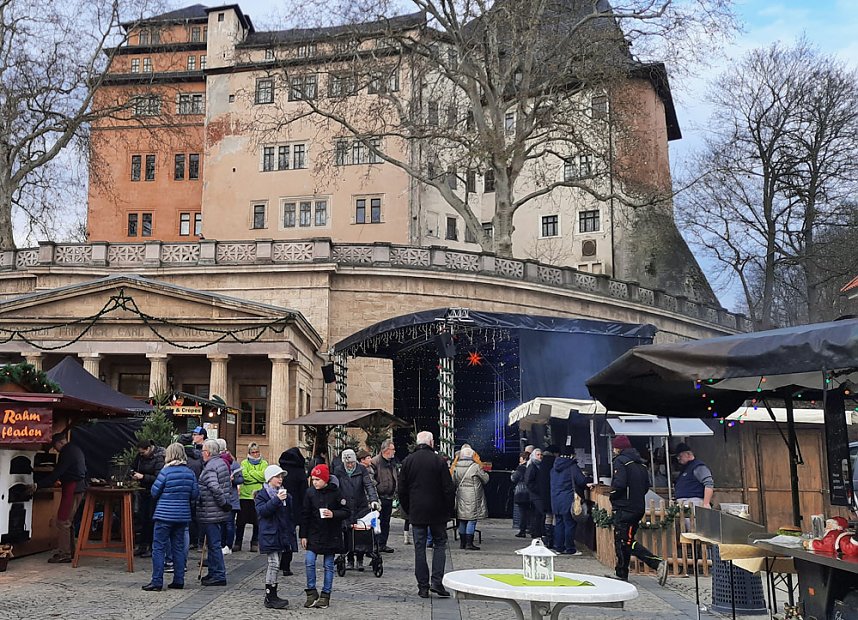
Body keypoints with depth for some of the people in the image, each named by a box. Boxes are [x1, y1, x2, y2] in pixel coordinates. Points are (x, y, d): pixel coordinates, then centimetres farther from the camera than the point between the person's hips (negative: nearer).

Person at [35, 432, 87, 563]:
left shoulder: (67, 452, -13)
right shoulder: (76, 450, 17)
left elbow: (57, 473, -17)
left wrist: (39, 485, -13)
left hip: (71, 488, -10)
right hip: (79, 487, 10)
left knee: (62, 522, -8)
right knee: (67, 521, 15)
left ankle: (64, 554, -7)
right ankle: (70, 551, 18)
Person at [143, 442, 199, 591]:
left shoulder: (166, 471, -11)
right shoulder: (190, 473, 2)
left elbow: (154, 492, -6)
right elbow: (195, 495, 4)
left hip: (165, 515, -5)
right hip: (183, 516, 5)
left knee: (159, 548, 2)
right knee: (178, 548, 12)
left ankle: (157, 581, 2)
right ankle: (179, 581, 14)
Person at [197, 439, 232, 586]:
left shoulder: (209, 468, -18)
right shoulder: (222, 463, 12)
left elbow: (215, 489, -30)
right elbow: (229, 485, 18)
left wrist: (223, 503, -19)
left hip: (211, 513, -10)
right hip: (221, 513, 10)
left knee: (214, 544, -3)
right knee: (214, 543, 18)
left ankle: (219, 575, 1)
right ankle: (214, 572, 26)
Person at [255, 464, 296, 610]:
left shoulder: (284, 493, 16)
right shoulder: (262, 494, -4)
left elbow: (290, 514, 26)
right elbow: (261, 510, -20)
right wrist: (276, 500, -25)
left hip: (281, 534, 7)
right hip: (269, 534, -7)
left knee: (274, 565, 10)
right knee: (274, 564, -11)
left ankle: (270, 597, 16)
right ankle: (271, 597, -5)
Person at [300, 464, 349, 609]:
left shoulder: (335, 492, -9)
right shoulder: (310, 492, -2)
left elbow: (346, 512, -5)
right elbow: (305, 515, 3)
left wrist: (333, 514, -24)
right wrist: (303, 535, 2)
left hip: (331, 536, -2)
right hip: (314, 533, 2)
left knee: (328, 566, 5)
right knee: (309, 562, -9)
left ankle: (325, 595, 16)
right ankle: (312, 592, 6)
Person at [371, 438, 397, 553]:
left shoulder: (392, 462, 14)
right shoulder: (375, 462, -13)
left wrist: (394, 493, 18)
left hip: (389, 497, 8)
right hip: (380, 497, -8)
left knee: (386, 522, 12)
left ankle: (382, 544, 20)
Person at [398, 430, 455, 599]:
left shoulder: (408, 461, 2)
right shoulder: (439, 461, -7)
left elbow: (401, 489, 6)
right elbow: (449, 489, -7)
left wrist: (407, 510, 15)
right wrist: (450, 510, 4)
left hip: (416, 512, 2)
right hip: (437, 512, -2)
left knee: (419, 547, 6)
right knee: (440, 544, 9)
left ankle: (423, 586, 7)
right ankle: (437, 581, -3)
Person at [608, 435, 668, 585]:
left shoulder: (620, 461, -10)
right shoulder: (640, 463, 15)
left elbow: (619, 484, -21)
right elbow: (646, 486, 14)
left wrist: (613, 499, -5)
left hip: (623, 509, -9)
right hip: (639, 508, 9)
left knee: (627, 542, -9)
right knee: (622, 540, 17)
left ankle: (657, 563, -22)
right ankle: (621, 574, 23)